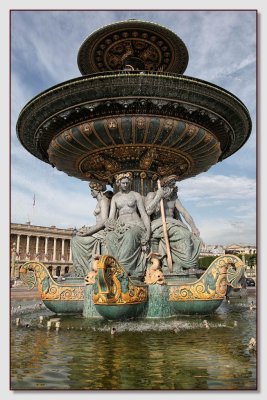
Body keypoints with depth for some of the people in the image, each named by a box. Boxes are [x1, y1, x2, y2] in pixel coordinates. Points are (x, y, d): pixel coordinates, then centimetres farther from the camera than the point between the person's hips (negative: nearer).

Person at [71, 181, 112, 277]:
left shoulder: (104, 200, -7)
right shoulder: (99, 202, 22)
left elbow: (104, 222, -18)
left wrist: (87, 232, -16)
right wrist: (87, 229, 3)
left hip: (102, 233, -9)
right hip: (99, 233, 9)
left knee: (76, 240, -10)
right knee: (75, 239, 6)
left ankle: (84, 270, -5)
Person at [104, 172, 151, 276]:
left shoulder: (136, 195, 11)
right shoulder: (115, 197, 18)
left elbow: (144, 214, 6)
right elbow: (112, 215, 10)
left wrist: (148, 230, -9)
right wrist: (109, 223, -15)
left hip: (135, 224, -2)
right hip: (120, 225, 2)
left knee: (130, 235, -40)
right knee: (110, 236, -35)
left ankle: (122, 267, -44)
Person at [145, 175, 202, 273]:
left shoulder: (174, 198, 18)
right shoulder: (151, 195, 5)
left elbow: (184, 213, 10)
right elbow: (148, 211, -13)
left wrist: (193, 227, -3)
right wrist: (158, 196, -11)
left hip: (172, 225, 5)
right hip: (157, 226, -5)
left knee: (193, 239, -20)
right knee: (181, 235, -32)